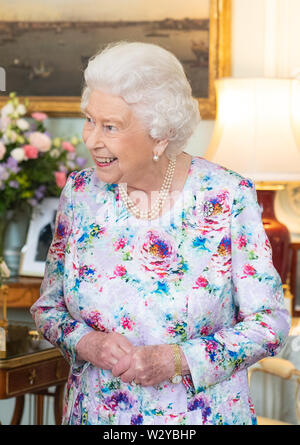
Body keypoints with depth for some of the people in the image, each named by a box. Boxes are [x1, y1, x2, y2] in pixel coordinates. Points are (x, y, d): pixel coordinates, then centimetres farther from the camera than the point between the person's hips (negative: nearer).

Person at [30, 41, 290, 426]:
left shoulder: (227, 197, -14)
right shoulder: (81, 192, -5)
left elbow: (269, 322, -10)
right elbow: (48, 308, 4)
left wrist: (175, 360, -21)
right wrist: (88, 344, -16)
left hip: (203, 415, -2)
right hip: (96, 413, 2)